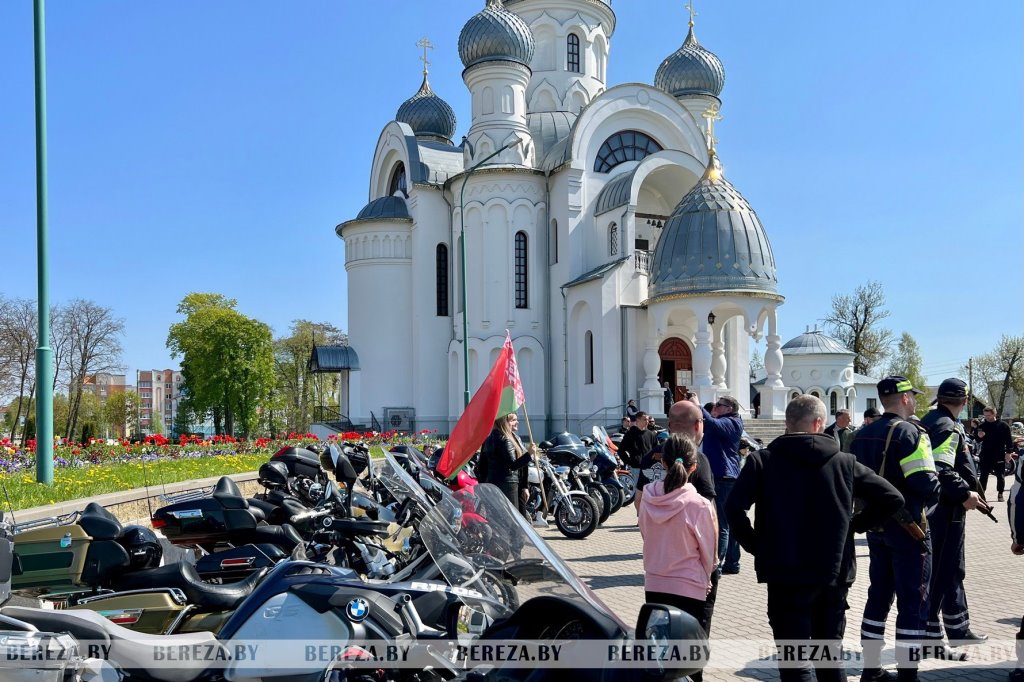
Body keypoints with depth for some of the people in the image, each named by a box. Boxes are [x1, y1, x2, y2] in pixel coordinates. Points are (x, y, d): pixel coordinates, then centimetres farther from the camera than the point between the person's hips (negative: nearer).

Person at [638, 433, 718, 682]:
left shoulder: (648, 499, -7)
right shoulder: (700, 506, -17)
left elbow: (646, 537, 5)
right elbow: (708, 552, -5)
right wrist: (705, 578, 14)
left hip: (653, 585, 4)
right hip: (689, 589, -4)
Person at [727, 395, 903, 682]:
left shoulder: (762, 460, -3)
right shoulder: (844, 462, 5)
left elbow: (735, 506, -16)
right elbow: (892, 498, 3)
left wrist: (755, 544, -2)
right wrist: (854, 525, 11)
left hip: (786, 574, -3)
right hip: (835, 572, 3)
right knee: (831, 658, 19)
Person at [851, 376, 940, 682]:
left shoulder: (863, 435, 8)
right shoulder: (909, 432, -16)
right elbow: (926, 483, -23)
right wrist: (934, 495, -3)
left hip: (875, 526, 8)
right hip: (907, 528, -8)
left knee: (878, 597, 16)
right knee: (913, 603, 1)